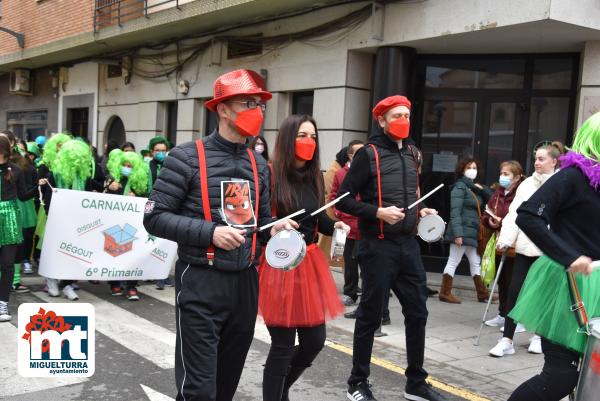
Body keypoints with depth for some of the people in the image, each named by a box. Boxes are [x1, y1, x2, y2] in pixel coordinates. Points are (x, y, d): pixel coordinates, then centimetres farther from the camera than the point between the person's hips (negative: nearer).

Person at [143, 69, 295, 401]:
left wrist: (274, 229, -4)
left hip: (246, 282, 6)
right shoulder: (187, 158, -10)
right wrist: (210, 232, -20)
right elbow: (155, 217, -12)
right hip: (201, 283, -6)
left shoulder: (258, 165, 9)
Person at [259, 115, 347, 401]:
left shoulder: (314, 177, 8)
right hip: (279, 265, -7)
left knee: (315, 340, 12)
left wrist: (336, 226, -4)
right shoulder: (270, 176, -12)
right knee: (283, 345, 1)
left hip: (310, 264, 7)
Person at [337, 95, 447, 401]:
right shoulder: (368, 154, -8)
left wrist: (420, 211, 7)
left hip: (408, 245, 7)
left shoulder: (411, 155, 14)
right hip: (378, 247, -7)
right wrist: (378, 212, -21)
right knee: (370, 316, 3)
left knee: (417, 313, 11)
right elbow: (343, 200, -12)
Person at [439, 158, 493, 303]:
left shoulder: (474, 188, 15)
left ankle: (482, 293, 23)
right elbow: (455, 212, -18)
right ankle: (445, 293, 5)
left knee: (476, 263, 14)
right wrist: (458, 233, -26)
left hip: (472, 232, 9)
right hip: (462, 231, -9)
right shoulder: (460, 186, -10)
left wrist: (482, 188, -2)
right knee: (453, 262, -3)